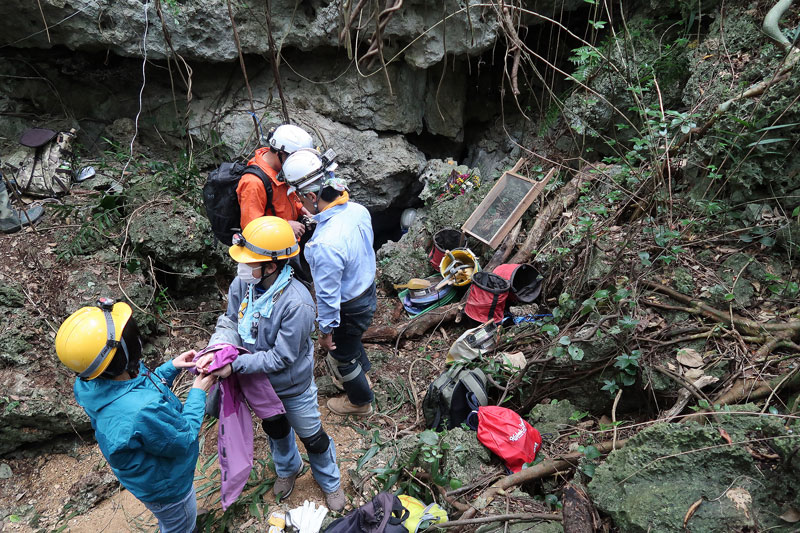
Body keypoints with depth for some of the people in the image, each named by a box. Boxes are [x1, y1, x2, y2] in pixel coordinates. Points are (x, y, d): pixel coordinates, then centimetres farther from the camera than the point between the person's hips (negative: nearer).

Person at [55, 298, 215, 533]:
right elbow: (184, 439, -27)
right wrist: (198, 392, -17)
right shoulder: (143, 411, -47)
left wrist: (171, 367, -7)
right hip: (166, 487, -7)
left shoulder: (91, 383, -21)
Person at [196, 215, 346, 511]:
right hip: (260, 381, 6)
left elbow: (281, 357, -31)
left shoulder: (297, 304, -38)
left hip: (293, 387, -6)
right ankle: (288, 468, 63)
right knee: (274, 429, 32)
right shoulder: (243, 283, -20)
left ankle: (330, 483, 49)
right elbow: (230, 321, -6)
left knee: (312, 437, 19)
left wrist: (235, 365, -34)